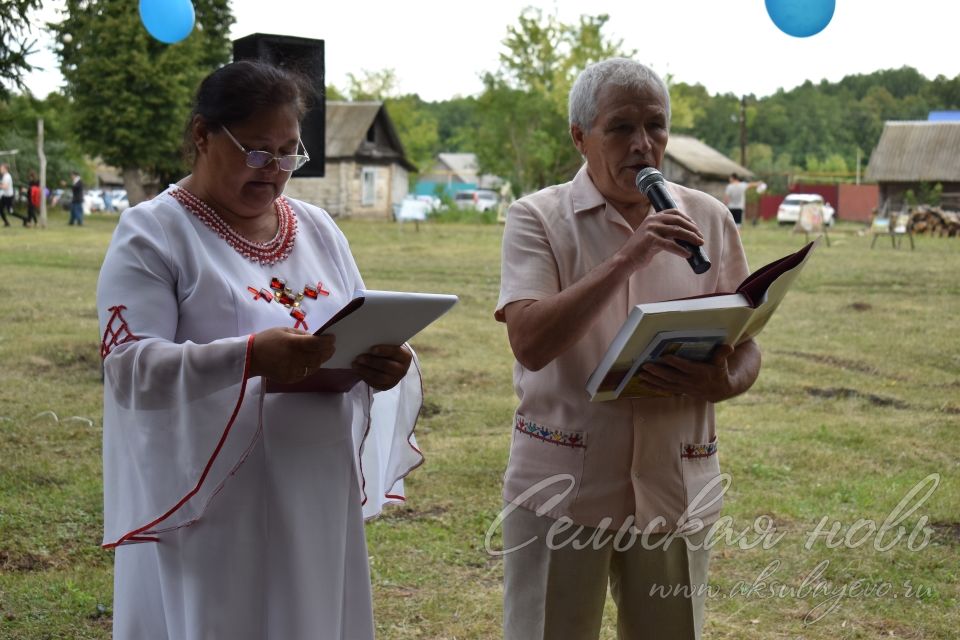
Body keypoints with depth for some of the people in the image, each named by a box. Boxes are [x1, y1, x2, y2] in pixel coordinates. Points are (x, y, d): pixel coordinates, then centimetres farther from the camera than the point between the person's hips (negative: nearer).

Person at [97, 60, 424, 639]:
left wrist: (384, 364, -11)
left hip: (317, 503, 5)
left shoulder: (318, 228, 11)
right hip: (206, 508, -5)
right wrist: (248, 356, -31)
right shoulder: (152, 234, -6)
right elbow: (131, 369, -16)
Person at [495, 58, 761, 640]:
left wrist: (723, 383, -14)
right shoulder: (538, 218, -3)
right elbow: (530, 344, -17)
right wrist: (626, 258, -22)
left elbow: (747, 348, 10)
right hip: (563, 485, -2)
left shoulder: (709, 219, 6)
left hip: (675, 487, 3)